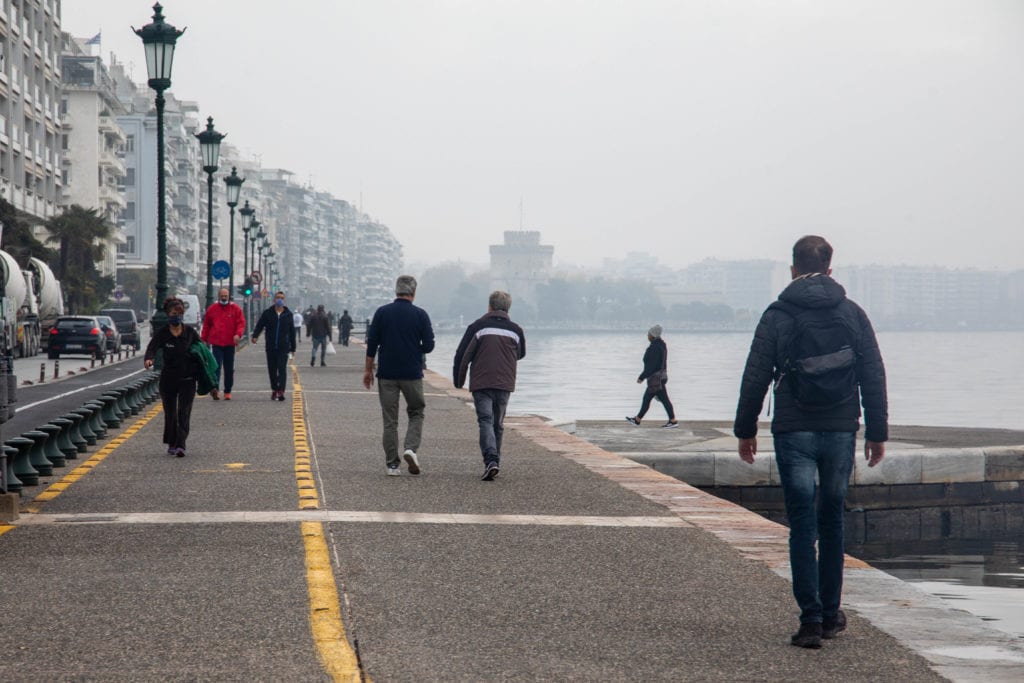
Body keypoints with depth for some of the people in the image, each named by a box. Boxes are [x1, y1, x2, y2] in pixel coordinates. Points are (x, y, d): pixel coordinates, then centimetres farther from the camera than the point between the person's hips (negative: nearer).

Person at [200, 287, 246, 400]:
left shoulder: (235, 309, 5)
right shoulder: (212, 309, 9)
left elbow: (241, 323, 0)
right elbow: (206, 326, 15)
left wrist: (238, 334, -17)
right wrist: (203, 340, 11)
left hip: (230, 344, 1)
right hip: (216, 344, -1)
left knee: (229, 369, 8)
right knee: (216, 366, -15)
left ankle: (227, 391, 17)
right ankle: (215, 388, -28)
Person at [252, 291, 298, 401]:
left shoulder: (288, 314, 8)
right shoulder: (267, 313, 5)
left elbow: (292, 332, 12)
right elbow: (259, 326, 0)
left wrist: (293, 348, 11)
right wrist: (255, 336, -21)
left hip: (283, 347, -1)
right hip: (270, 347, 1)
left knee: (282, 368, -12)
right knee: (272, 370, 7)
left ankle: (281, 391, -17)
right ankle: (274, 390, 19)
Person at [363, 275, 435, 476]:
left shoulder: (382, 312, 0)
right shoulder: (420, 315, -4)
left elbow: (372, 343, 0)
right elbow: (428, 345, -5)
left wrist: (368, 370, 7)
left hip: (386, 374, 1)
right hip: (412, 374, -1)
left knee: (390, 420, 6)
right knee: (416, 413, 15)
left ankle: (392, 464, 5)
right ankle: (411, 448, -7)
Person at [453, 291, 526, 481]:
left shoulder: (477, 327, -3)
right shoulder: (515, 330, 7)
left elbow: (462, 355, -3)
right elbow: (520, 354, 24)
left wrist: (458, 380, 9)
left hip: (481, 383, -3)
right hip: (505, 384, 3)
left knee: (486, 422, -8)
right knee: (498, 424, 15)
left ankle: (491, 460, -26)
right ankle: (494, 462, 21)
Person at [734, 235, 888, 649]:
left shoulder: (777, 316, -2)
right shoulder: (853, 315, 4)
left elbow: (755, 378, -2)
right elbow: (874, 377, 4)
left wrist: (745, 430, 7)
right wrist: (877, 432, 10)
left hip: (794, 432, -2)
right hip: (841, 431, 2)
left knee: (802, 526, -1)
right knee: (832, 522, 14)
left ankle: (811, 619, -9)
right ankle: (830, 614, 19)